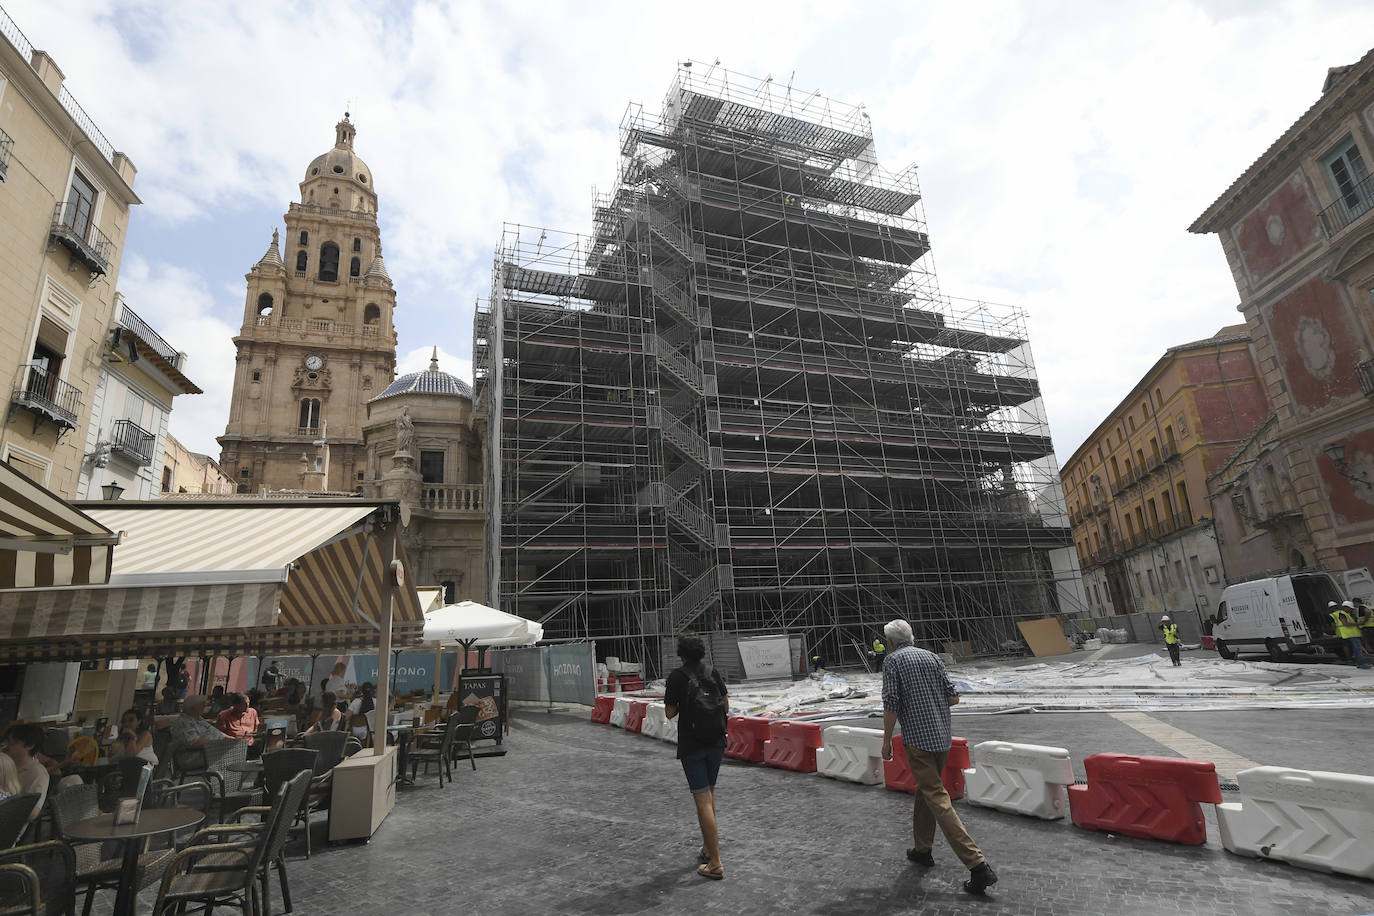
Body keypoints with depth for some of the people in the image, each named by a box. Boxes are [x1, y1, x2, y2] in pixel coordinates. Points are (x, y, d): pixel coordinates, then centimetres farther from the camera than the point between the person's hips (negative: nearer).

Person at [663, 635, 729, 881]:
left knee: (703, 799, -3)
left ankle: (715, 863, -2)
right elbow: (726, 707, 6)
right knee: (709, 791, 22)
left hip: (691, 744, -5)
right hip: (717, 742, 5)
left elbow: (669, 713, -4)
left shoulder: (677, 676, -7)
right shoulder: (713, 673, 4)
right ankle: (708, 847, 30)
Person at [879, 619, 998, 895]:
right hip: (942, 737, 7)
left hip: (917, 738, -7)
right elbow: (953, 697, 7)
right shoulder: (932, 657, 8)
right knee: (926, 789, 21)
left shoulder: (893, 660, -7)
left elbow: (891, 704, -12)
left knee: (937, 798, -6)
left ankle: (978, 865, -11)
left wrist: (887, 740, -3)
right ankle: (922, 849, 33)